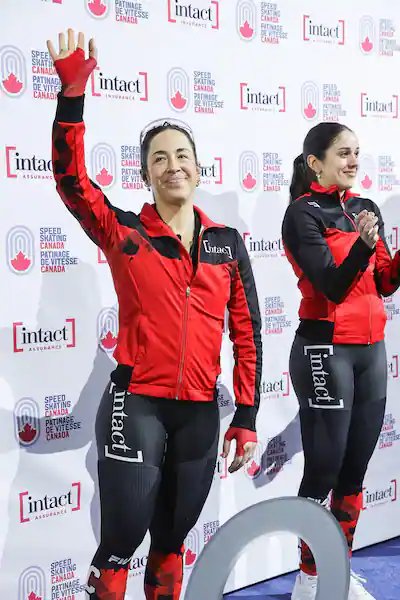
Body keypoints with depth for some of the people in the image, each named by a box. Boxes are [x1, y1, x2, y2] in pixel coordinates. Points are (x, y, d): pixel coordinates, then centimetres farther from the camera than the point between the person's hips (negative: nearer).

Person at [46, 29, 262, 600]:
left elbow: (246, 331, 6)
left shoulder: (227, 243, 5)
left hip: (200, 411, 3)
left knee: (173, 538, 17)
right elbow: (70, 178, -18)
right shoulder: (124, 234, -3)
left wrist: (247, 417, 3)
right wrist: (73, 90, -27)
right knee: (122, 538, -1)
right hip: (137, 404, -3)